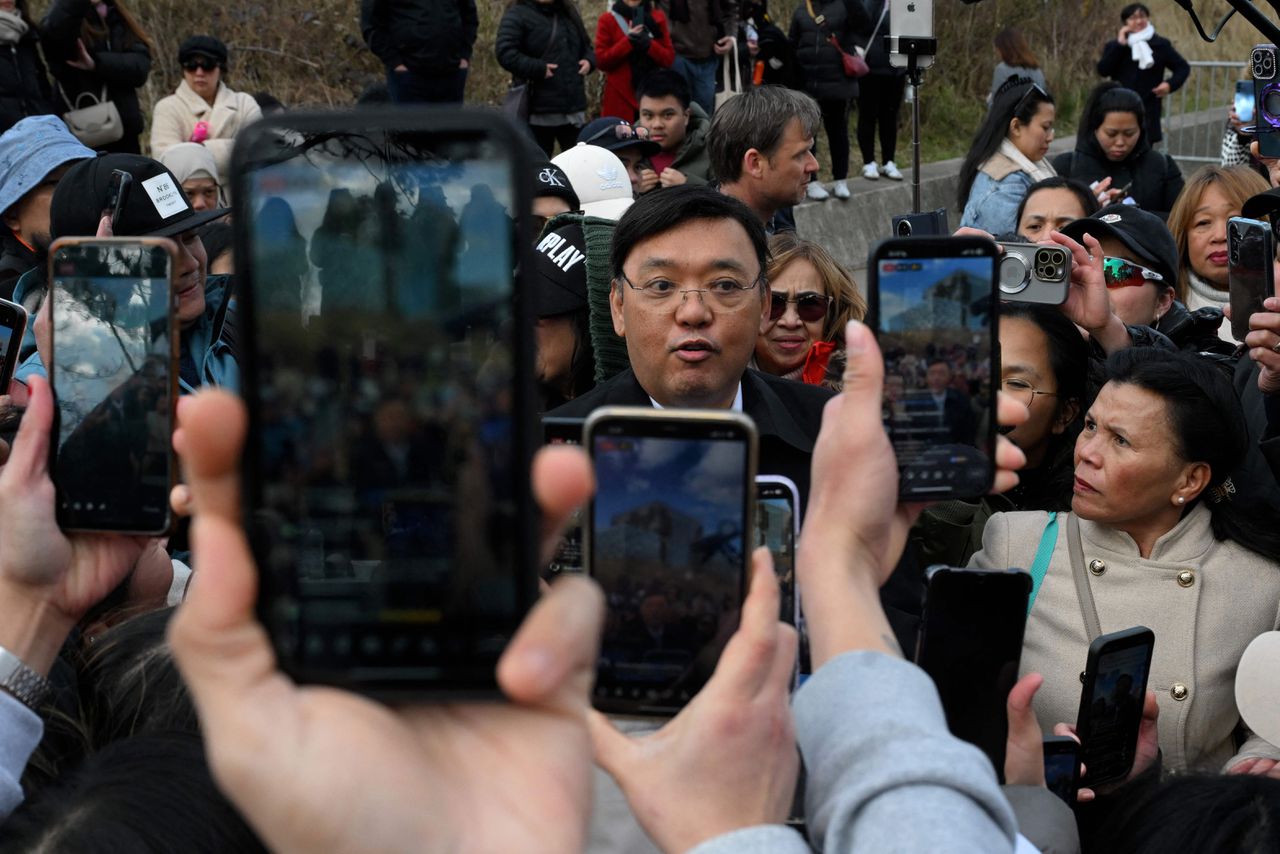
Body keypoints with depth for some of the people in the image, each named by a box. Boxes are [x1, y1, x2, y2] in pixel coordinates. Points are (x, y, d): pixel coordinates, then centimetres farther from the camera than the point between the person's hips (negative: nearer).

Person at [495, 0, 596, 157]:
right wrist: (539, 69, -21)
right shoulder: (517, 14, -6)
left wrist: (589, 61, 4)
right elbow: (505, 52, -17)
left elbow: (586, 46, 27)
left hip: (574, 107, 6)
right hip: (539, 110, -6)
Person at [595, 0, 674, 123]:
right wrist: (628, 41, -15)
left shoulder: (657, 18, 8)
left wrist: (648, 44, -16)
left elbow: (669, 59, 3)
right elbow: (602, 61, -4)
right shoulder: (607, 20, 2)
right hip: (620, 98, -2)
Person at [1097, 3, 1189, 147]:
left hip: (1147, 112, 0)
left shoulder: (1161, 45, 6)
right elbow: (1103, 70, -9)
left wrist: (1171, 84, -6)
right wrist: (1119, 45, -12)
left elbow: (1183, 67, 13)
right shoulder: (1114, 46, 7)